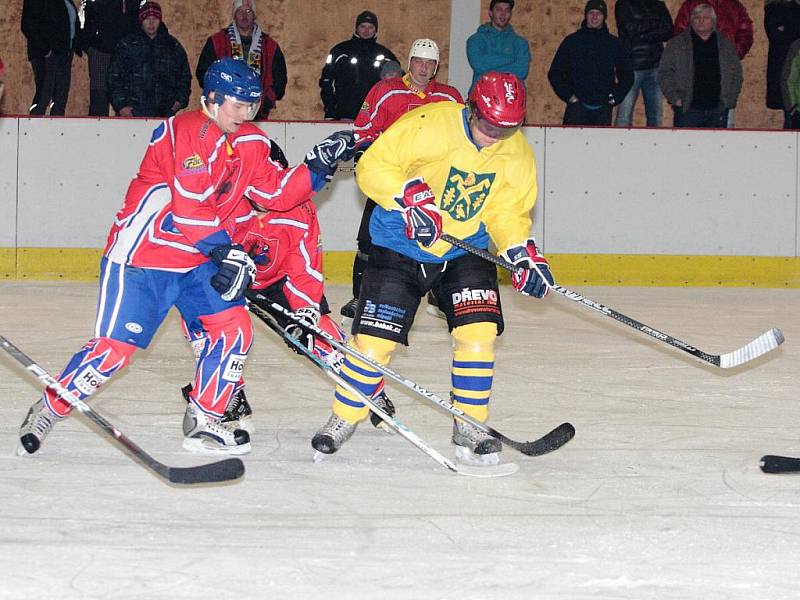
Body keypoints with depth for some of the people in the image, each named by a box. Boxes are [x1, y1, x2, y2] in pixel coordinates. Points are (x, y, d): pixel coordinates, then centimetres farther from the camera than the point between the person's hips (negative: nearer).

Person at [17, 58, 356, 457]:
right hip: (141, 255, -7)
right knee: (115, 347, -10)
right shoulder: (186, 131, -19)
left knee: (235, 329, -6)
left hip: (200, 260, 8)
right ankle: (49, 409, 10)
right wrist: (226, 252, -27)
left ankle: (202, 423, 6)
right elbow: (190, 207, -25)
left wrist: (320, 165, -7)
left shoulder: (250, 143, 6)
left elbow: (276, 194, 4)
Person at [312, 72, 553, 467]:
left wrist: (523, 254, -14)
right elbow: (373, 166, -18)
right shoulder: (427, 126, -22)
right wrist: (411, 197, -31)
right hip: (399, 247, -3)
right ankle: (343, 420, 16)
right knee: (374, 339, -5)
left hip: (466, 252, 3)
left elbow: (508, 212, 3)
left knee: (479, 331, -12)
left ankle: (470, 429, 3)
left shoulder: (517, 155, -6)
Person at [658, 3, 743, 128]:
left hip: (718, 109, 3)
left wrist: (730, 98, 3)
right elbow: (665, 73, 1)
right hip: (687, 109, -3)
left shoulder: (725, 45, 12)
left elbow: (736, 74, 15)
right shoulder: (676, 44, 4)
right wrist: (675, 99, -8)